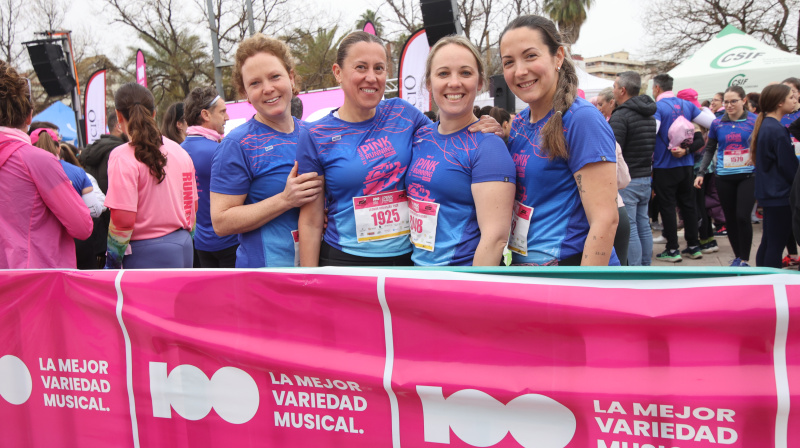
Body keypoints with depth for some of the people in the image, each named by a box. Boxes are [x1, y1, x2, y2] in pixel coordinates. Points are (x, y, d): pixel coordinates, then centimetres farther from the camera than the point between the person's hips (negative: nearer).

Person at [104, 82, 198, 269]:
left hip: (146, 253, -6)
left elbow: (123, 220, -17)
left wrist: (112, 261, -6)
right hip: (183, 248, 7)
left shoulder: (122, 156, -12)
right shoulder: (180, 152, 9)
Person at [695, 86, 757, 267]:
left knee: (742, 216, -11)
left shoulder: (754, 121, -2)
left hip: (748, 175, -3)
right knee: (730, 218, 7)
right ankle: (737, 256, 22)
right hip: (724, 178, 3)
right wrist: (701, 173, 6)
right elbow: (709, 150, 13)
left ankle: (745, 259, 3)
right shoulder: (717, 124, 5)